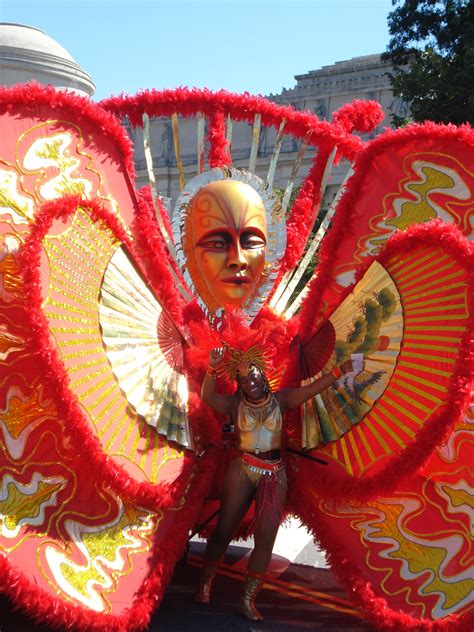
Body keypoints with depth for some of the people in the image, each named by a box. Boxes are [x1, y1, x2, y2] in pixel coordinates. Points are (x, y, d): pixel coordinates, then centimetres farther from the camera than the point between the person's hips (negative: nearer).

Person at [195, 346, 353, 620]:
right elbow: (207, 397, -17)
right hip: (242, 471, -1)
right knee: (224, 531, 6)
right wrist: (213, 370, -33)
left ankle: (249, 600, 13)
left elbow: (310, 389, -9)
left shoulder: (280, 400, 1)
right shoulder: (236, 404, -2)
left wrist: (338, 372, -22)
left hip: (274, 476, 1)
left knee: (265, 540, 1)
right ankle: (205, 583, 29)